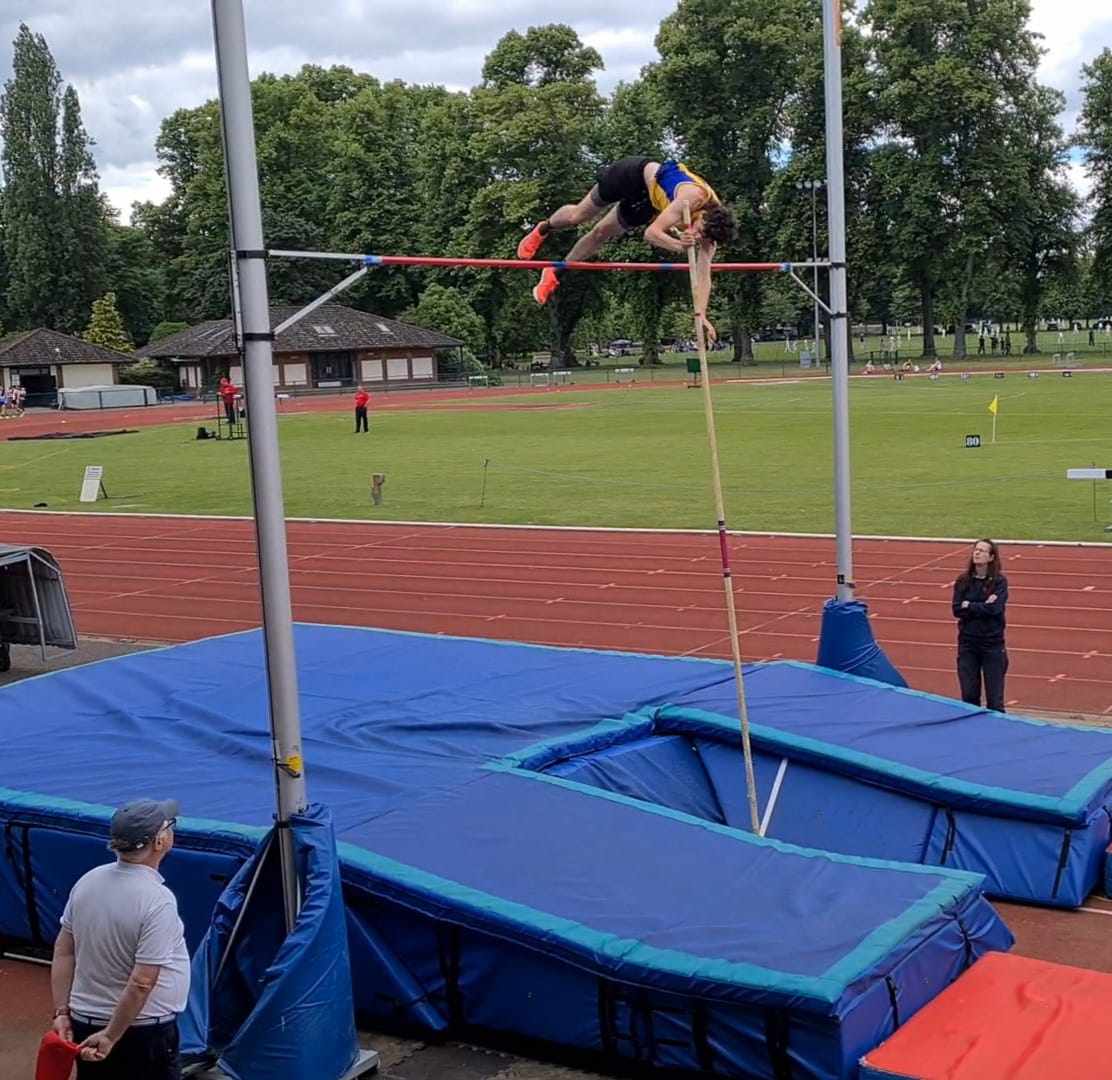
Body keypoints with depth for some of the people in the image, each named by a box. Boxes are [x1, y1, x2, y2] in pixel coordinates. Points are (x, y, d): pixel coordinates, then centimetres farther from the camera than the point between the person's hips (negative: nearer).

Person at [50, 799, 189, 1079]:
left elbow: (63, 952, 3)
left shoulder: (88, 882, -1)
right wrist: (110, 1037, -14)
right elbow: (141, 983, -23)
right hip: (145, 1033, -7)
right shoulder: (158, 901, -22)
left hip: (85, 1024, 7)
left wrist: (61, 1012, 7)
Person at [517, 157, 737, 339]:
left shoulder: (713, 224, -25)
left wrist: (700, 314, -30)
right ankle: (544, 229, 46)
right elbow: (651, 233, -44)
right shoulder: (692, 198, -43)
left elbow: (703, 275, -22)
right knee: (578, 215, 11)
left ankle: (555, 274, 37)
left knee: (600, 235, 16)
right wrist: (678, 245, -59)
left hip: (650, 202, 4)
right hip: (636, 174, -4)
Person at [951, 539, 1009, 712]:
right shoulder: (963, 581, 3)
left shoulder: (999, 581, -4)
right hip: (967, 642, 3)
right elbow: (957, 610, -7)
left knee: (994, 698, 1)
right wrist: (983, 607, -15)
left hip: (992, 643, -3)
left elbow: (995, 608, -18)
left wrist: (969, 606, -9)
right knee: (969, 696, 7)